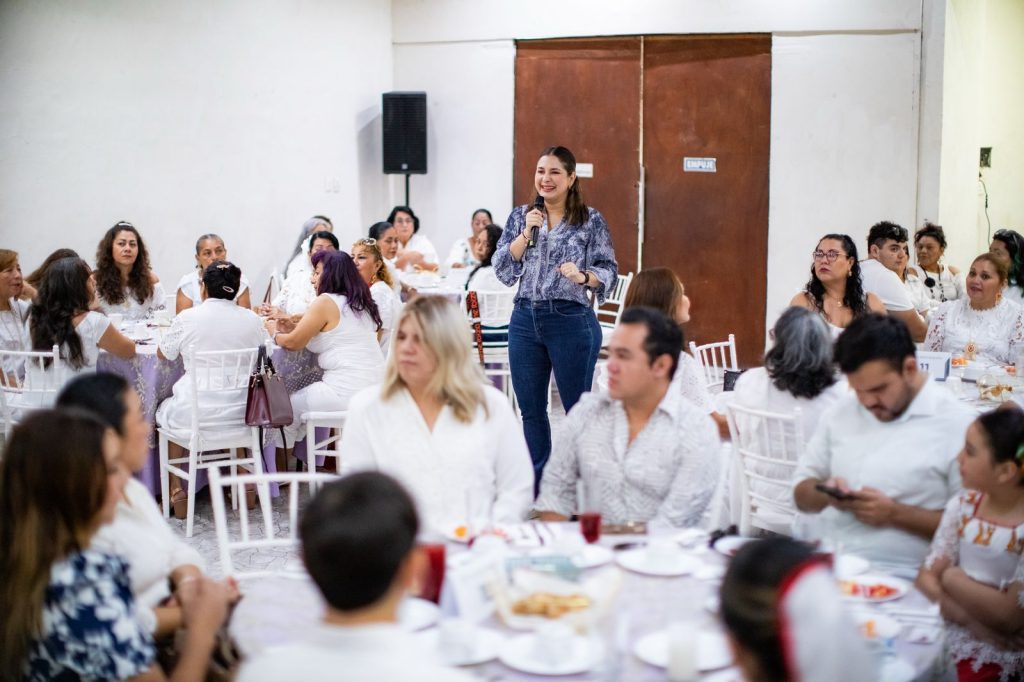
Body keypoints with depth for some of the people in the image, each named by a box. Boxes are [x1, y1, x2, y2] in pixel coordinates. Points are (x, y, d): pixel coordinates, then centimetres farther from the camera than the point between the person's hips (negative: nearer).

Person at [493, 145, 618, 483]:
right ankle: (536, 485, 26)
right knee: (530, 409, 12)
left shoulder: (591, 220, -1)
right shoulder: (520, 217, 9)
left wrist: (582, 275, -23)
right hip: (526, 320, 4)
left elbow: (609, 273, -4)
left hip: (572, 321, -4)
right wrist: (526, 234, -10)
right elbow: (502, 272, 2)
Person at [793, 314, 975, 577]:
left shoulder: (957, 424, -6)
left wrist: (895, 514, -13)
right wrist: (825, 494, -4)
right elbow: (801, 495, 18)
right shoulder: (841, 413, 12)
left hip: (902, 581, -5)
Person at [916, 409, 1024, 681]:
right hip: (942, 637, 5)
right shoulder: (963, 505, 2)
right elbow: (926, 579, 0)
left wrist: (952, 578, -6)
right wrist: (972, 623, -16)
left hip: (998, 656, -5)